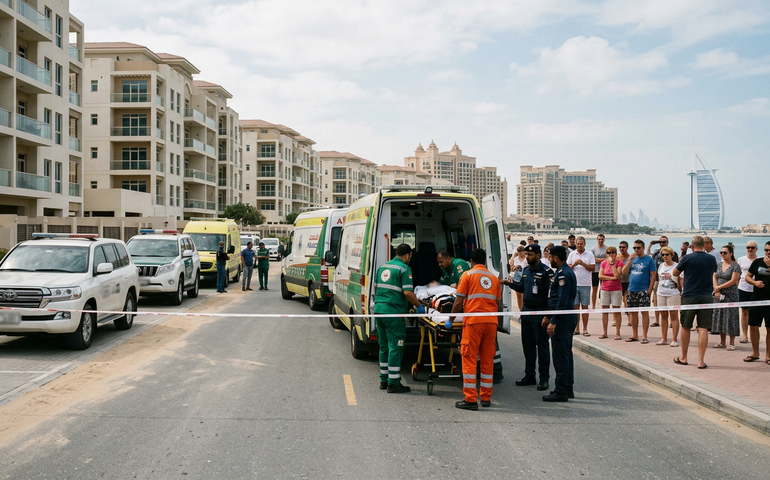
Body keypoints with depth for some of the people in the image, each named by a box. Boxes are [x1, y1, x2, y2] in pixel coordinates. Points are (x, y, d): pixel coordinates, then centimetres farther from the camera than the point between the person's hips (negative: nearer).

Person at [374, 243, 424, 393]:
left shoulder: (383, 266, 15)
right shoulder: (404, 268, -8)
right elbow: (408, 293, -16)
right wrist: (419, 306, -4)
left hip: (379, 309, 8)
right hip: (394, 312, -8)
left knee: (384, 346, 16)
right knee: (395, 347, -2)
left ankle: (384, 380, 23)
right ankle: (393, 383, 0)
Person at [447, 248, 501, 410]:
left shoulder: (468, 275, 0)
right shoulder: (494, 278, 13)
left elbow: (459, 301, -3)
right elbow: (497, 302, 16)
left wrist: (450, 320, 8)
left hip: (473, 321, -5)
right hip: (491, 322, 5)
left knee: (469, 359, -1)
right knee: (487, 360, 11)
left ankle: (470, 399, -3)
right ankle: (486, 397, 17)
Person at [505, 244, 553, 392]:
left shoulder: (546, 271, -12)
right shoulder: (526, 270, 11)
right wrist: (511, 283, 5)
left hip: (540, 313, -7)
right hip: (526, 310, 8)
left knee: (542, 345, 0)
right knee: (527, 345, 12)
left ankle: (544, 378, 7)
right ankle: (529, 376, 22)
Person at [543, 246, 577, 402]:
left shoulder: (563, 274, -17)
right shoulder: (565, 272, 16)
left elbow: (562, 301, -23)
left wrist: (553, 322, -23)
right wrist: (548, 316, 24)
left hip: (562, 319, -11)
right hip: (568, 317, 11)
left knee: (560, 355, -6)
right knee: (566, 354, 15)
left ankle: (560, 391, -2)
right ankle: (568, 389, 22)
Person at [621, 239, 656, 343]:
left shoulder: (648, 259, -3)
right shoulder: (631, 258, 11)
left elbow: (653, 275, -5)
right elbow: (624, 271, 3)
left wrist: (650, 289, -12)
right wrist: (630, 260, -8)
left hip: (643, 290, -5)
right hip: (632, 290, 5)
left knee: (645, 312, -3)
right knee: (633, 312, 9)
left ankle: (644, 336, 1)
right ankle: (634, 335, 17)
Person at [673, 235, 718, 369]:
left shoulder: (687, 258, -7)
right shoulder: (711, 259, 3)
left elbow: (675, 273, 6)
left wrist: (680, 261, 18)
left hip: (689, 297, -2)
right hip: (706, 297, 2)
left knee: (685, 327, 12)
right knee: (703, 329, 0)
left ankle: (683, 358, 21)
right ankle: (701, 360, -3)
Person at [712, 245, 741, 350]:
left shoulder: (735, 266, -7)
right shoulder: (719, 264, 11)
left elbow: (733, 281, -13)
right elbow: (714, 277, 8)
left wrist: (719, 287, -10)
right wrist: (716, 291, -6)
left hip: (730, 295, -6)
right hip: (719, 295, 6)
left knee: (730, 317, -3)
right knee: (720, 317, 8)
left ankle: (732, 343, 4)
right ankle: (722, 342, 16)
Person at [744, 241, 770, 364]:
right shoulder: (757, 262, 4)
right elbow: (747, 277, 8)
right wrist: (755, 282, -11)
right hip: (756, 300, 2)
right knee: (753, 326, 5)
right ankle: (755, 353, 20)